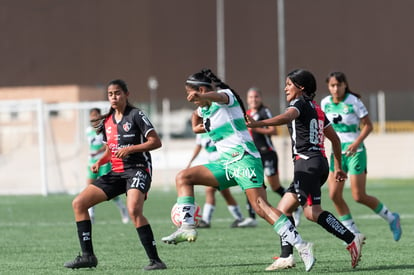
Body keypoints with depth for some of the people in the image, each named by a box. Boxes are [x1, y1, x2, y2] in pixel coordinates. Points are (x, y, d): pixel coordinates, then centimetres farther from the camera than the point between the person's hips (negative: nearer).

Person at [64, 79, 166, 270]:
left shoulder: (136, 115, -6)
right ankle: (87, 256, 3)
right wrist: (99, 162, 3)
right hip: (116, 173, 8)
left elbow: (156, 142, -11)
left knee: (134, 210, -33)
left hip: (137, 170, -8)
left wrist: (130, 149, -20)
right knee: (78, 203, 0)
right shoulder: (107, 121, 13)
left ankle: (155, 260, -27)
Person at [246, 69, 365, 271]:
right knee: (283, 209, 10)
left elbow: (286, 117, -27)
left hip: (307, 162, -9)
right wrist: (338, 167, 33)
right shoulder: (316, 108, 23)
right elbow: (335, 139, 27)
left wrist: (259, 124, -38)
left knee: (312, 212, -17)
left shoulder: (299, 103, -3)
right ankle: (286, 257, 4)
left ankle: (351, 239, -24)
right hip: (320, 162, 9)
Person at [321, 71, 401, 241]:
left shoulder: (353, 102, -13)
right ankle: (353, 232, 8)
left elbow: (368, 125, -10)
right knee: (334, 195, -4)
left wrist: (356, 143, -22)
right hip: (337, 152, 5)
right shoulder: (325, 103, 2)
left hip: (355, 151, -5)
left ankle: (391, 218, 14)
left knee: (359, 196, -8)